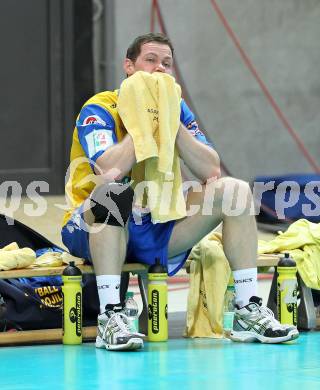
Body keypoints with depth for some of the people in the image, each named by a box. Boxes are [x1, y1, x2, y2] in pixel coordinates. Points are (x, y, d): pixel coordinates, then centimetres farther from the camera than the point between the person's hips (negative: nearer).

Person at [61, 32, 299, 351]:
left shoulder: (176, 109, 7)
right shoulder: (99, 110, -10)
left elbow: (211, 170, -6)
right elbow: (109, 172, -30)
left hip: (156, 232, 6)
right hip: (92, 229, -5)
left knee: (235, 190, -7)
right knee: (114, 192, -39)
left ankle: (248, 312, -9)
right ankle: (110, 317, -37)